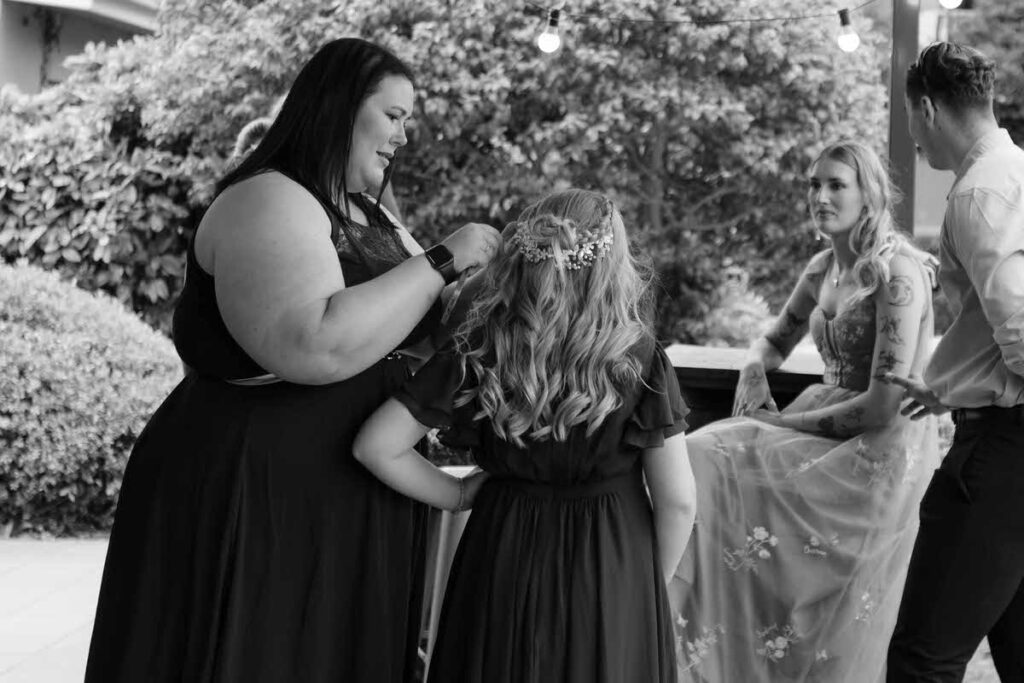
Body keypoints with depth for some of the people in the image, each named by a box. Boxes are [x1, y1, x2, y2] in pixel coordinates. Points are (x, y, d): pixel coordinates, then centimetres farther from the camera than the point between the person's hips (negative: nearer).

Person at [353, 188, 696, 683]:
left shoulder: (476, 355, -9)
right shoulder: (639, 361, -13)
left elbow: (376, 446, -10)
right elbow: (676, 501, -10)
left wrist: (458, 495, 3)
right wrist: (654, 582, 6)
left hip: (504, 568, 2)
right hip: (613, 581, -1)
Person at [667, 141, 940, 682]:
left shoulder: (897, 272, -15)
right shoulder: (823, 268, 9)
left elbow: (884, 405, -20)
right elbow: (775, 341, 27)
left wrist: (785, 423, -13)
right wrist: (755, 367, 2)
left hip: (882, 448, -8)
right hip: (826, 424, 8)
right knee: (703, 454, -11)